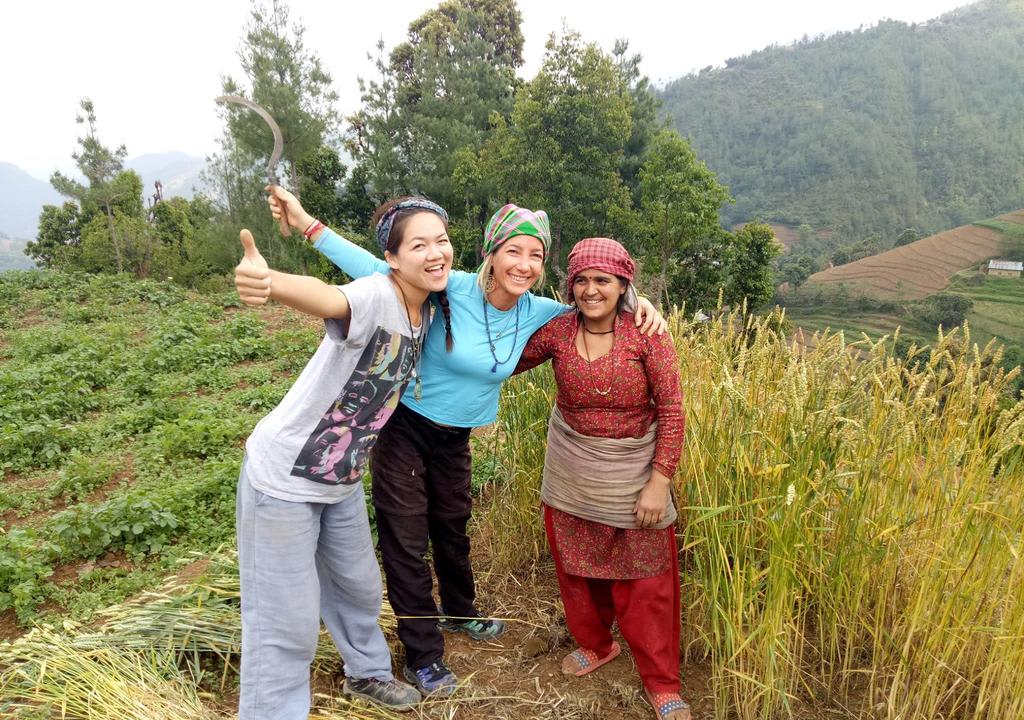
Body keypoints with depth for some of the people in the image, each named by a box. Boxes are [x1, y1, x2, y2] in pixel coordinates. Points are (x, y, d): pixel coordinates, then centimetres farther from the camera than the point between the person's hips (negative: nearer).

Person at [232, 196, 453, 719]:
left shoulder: (428, 310, -1)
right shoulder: (375, 295, -25)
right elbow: (327, 299, -49)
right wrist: (269, 282, -71)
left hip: (342, 480, 8)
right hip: (284, 476, -7)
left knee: (359, 588, 24)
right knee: (285, 623, 1)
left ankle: (366, 674, 49)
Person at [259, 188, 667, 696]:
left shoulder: (535, 313, -9)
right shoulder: (452, 290, -24)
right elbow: (378, 269, -23)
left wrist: (639, 304, -12)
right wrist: (307, 223, -28)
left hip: (454, 437, 5)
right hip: (403, 429, -5)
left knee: (452, 528, 25)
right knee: (406, 541, 4)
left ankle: (459, 612, 51)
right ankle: (422, 657, 23)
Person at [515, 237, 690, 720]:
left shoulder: (647, 333, -15)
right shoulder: (556, 331, -7)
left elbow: (671, 411, -12)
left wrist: (659, 481, -15)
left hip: (633, 471, -3)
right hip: (572, 473, 3)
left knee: (646, 581, 6)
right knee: (577, 567, 18)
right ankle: (595, 644, 44)